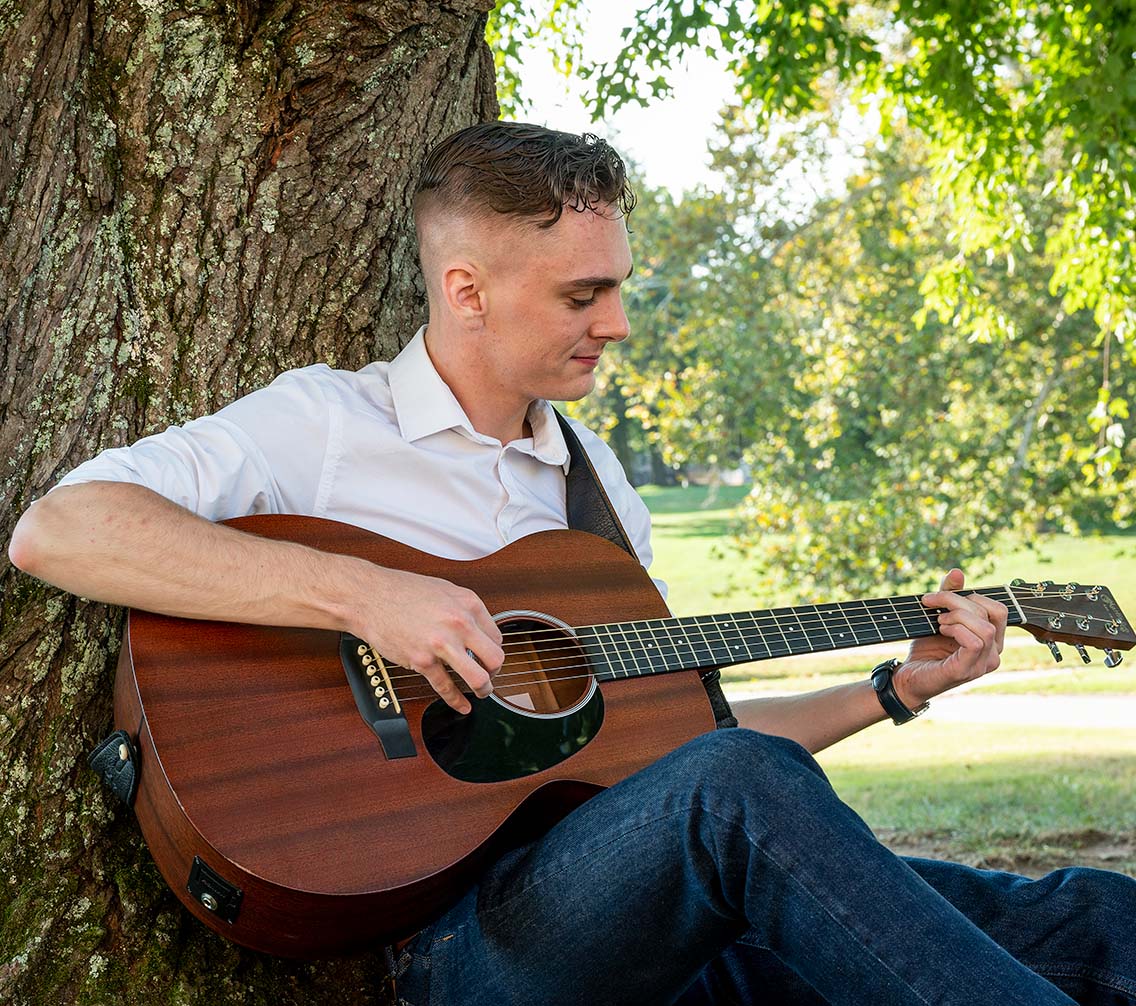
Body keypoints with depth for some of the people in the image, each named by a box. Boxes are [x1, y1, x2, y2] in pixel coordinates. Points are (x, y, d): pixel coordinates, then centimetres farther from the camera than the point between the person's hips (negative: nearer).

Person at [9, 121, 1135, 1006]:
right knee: (737, 783, -37)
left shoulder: (595, 478, 22)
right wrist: (360, 594, -21)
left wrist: (895, 688, 19)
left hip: (679, 903, 6)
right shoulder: (327, 421, 1)